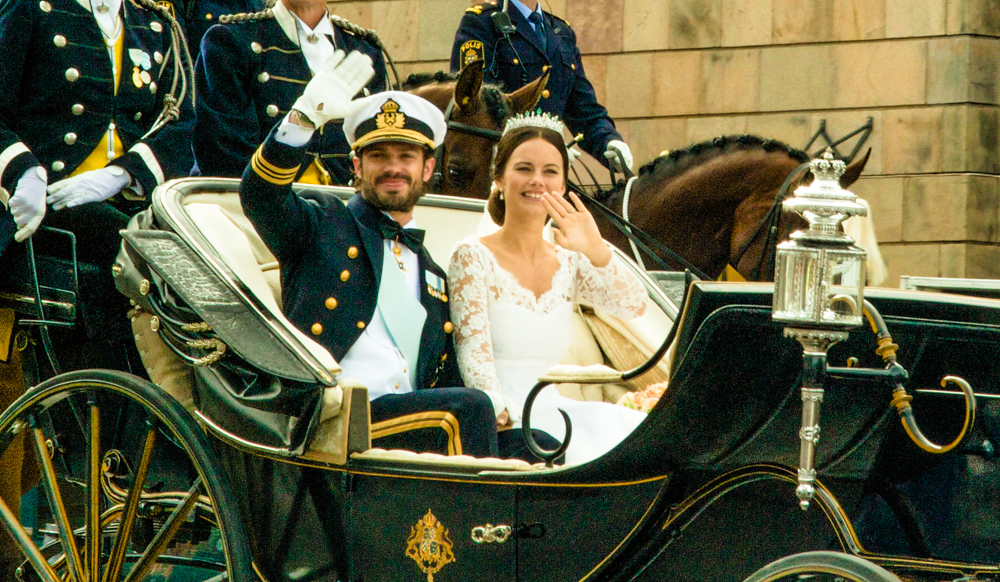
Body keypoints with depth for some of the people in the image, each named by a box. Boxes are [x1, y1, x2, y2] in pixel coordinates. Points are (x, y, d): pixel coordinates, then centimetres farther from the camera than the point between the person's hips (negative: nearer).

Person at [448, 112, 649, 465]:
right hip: (500, 422, -6)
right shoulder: (473, 257, -1)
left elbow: (634, 306, -3)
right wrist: (505, 418, -29)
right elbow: (474, 356, -11)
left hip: (551, 408, 6)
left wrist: (597, 250, -20)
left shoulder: (569, 264, 14)